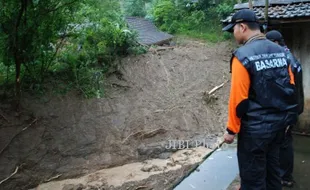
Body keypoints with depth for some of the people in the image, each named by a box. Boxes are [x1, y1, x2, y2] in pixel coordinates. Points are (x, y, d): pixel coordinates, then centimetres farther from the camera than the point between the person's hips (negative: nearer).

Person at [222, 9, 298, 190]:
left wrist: (232, 129, -9)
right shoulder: (280, 51, 5)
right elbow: (291, 87, 9)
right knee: (272, 169, 22)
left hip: (255, 127, -7)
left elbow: (238, 97, -18)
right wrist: (284, 117, 19)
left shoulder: (242, 55, -17)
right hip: (280, 123, 7)